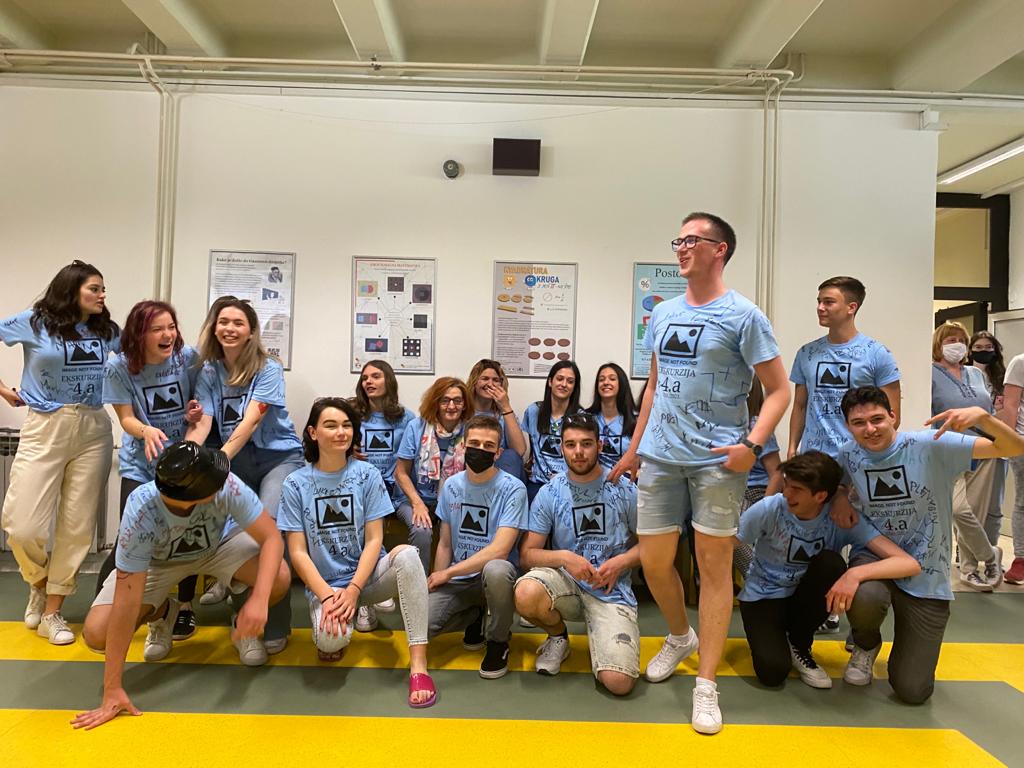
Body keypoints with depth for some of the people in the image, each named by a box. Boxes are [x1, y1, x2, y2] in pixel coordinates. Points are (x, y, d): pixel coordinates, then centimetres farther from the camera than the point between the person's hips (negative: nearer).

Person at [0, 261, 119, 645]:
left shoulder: (105, 330, 8)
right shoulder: (35, 321, -1)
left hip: (94, 431, 3)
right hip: (45, 429, -2)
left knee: (77, 526, 3)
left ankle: (51, 612, 18)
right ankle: (39, 584, 26)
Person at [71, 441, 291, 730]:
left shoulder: (226, 485, -38)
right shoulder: (141, 512, -39)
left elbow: (272, 538, -30)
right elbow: (127, 602, -36)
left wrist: (259, 600, -46)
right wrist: (113, 689, -32)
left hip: (215, 547, 0)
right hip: (156, 562, 0)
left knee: (279, 579, -28)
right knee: (96, 634, -18)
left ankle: (244, 625, 6)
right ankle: (162, 612, 13)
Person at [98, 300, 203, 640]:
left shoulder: (188, 357, -8)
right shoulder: (119, 367, -10)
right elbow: (126, 418, -8)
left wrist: (196, 412, -18)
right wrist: (146, 431, -29)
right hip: (140, 463, -1)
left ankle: (185, 606, 19)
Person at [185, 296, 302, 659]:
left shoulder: (269, 369, -9)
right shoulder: (208, 371, 4)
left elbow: (250, 422, -20)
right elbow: (202, 423, -7)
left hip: (279, 455, -4)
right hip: (235, 461, 4)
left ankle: (274, 627, -4)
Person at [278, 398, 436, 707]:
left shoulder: (367, 475, -1)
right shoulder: (295, 484, -2)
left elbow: (374, 540, -5)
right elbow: (298, 552, -5)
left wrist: (353, 590, -16)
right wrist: (328, 596, -16)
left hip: (367, 574, 1)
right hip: (325, 585, 0)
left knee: (407, 554, -33)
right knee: (331, 639, -32)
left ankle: (418, 664, -30)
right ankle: (333, 625, 9)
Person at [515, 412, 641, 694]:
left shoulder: (624, 490, -1)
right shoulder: (549, 494, -1)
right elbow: (527, 554, -2)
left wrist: (619, 563, -11)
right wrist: (564, 557, -20)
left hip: (612, 591, -1)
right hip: (565, 583, 2)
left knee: (618, 683, -22)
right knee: (526, 594, -34)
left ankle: (600, 638, 13)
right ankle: (558, 637, 2)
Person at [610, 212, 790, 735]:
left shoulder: (742, 315, -4)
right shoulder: (662, 314, 12)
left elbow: (778, 389, -4)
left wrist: (753, 443, -19)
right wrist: (634, 446, 18)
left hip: (718, 459, -5)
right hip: (660, 456, 5)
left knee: (713, 564, 1)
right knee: (654, 562, 8)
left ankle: (706, 685, 14)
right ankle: (680, 637, 37)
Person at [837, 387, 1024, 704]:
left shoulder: (932, 446, -17)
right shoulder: (849, 455, -7)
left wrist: (981, 415, -38)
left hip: (926, 578, -1)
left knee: (912, 691, -2)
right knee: (864, 597, -38)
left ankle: (914, 642, 36)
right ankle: (866, 645, 2)